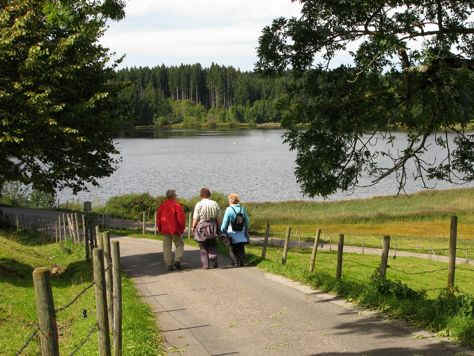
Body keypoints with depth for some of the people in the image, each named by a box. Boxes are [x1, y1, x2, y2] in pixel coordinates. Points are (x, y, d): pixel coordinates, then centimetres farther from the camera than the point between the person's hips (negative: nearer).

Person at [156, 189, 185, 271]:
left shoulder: (162, 206, 6)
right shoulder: (176, 205, -9)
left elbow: (158, 218, 8)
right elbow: (181, 218, -14)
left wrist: (159, 229, 16)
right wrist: (182, 228, -1)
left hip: (165, 230, 4)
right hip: (175, 230, -4)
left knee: (167, 247, 7)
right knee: (179, 245, 11)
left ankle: (169, 265, 3)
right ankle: (177, 260, -6)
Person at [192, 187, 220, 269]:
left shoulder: (199, 205, -9)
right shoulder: (215, 204, 3)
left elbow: (195, 218, -8)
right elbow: (218, 218, 5)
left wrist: (193, 227, 4)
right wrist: (217, 227, 13)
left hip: (202, 226, -3)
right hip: (213, 226, 3)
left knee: (203, 247, 5)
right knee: (212, 247, 11)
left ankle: (205, 264, 2)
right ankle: (213, 264, 8)